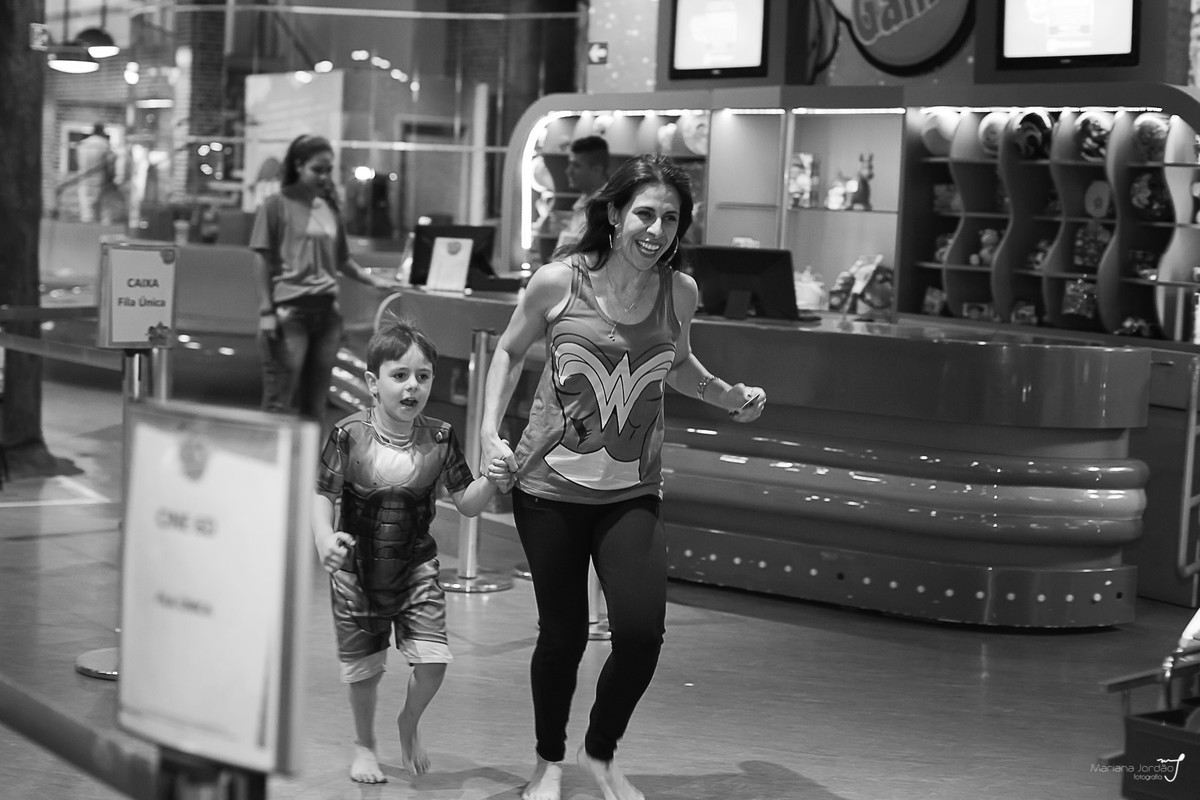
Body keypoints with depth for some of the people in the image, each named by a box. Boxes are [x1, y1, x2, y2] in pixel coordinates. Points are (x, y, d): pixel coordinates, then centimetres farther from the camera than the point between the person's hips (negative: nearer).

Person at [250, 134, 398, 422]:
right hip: (289, 310, -5)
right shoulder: (277, 205, -2)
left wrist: (373, 280, 9)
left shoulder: (330, 208, 13)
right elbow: (262, 260, -3)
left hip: (326, 309, 5)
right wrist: (266, 311, -9)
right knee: (280, 399, -7)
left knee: (315, 402, 7)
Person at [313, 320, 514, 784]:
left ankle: (409, 723, 23)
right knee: (363, 667, 10)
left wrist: (490, 484, -22)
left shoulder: (440, 439, -8)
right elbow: (323, 496, -9)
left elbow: (464, 503, -2)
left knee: (432, 659, -10)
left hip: (416, 567, 1)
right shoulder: (349, 436, -14)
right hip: (356, 571, -1)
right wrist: (325, 541, -26)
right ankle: (364, 745, 37)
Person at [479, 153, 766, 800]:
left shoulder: (679, 293, -3)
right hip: (550, 486, -2)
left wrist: (728, 397, 9)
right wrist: (489, 432, -2)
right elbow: (510, 351, 7)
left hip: (632, 492, 2)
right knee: (562, 636, 6)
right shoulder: (559, 282, -10)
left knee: (642, 631, -12)